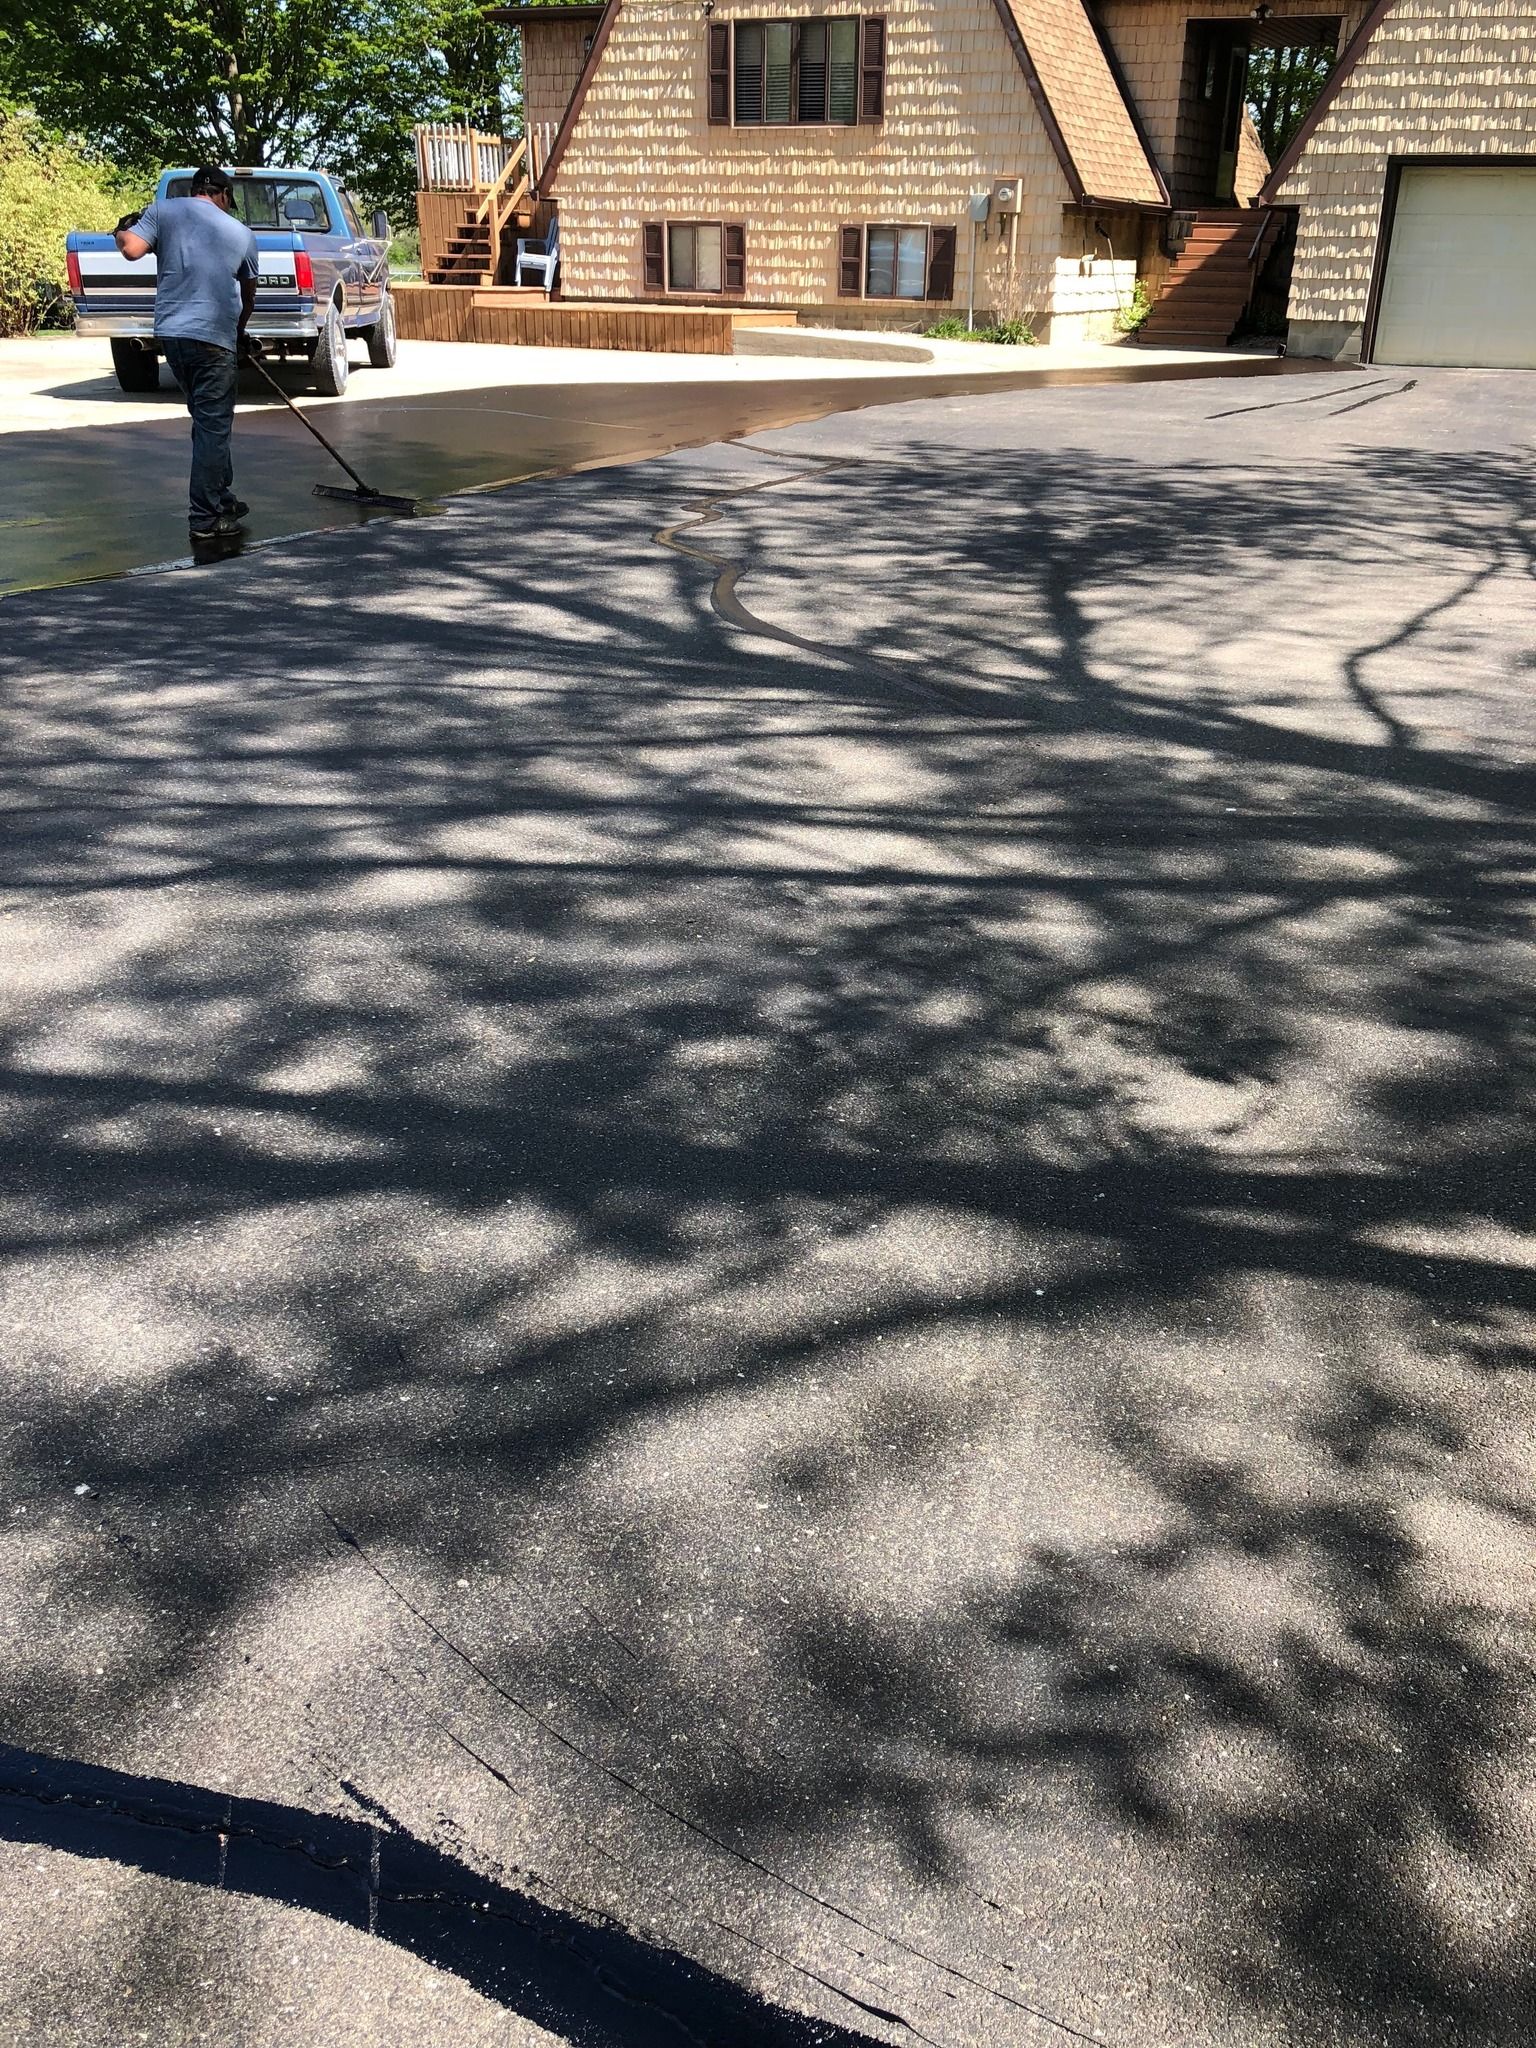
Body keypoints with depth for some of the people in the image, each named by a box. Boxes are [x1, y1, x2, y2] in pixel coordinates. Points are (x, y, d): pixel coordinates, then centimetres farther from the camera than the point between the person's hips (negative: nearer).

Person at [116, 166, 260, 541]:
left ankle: (222, 500, 26)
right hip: (214, 338, -4)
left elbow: (131, 250, -8)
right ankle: (205, 518, -4)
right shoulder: (240, 232, 8)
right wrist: (240, 330, 39)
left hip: (170, 333, 4)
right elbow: (249, 295, 21)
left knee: (208, 421, 18)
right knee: (213, 427, -2)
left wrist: (122, 229, 16)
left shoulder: (162, 211, 7)